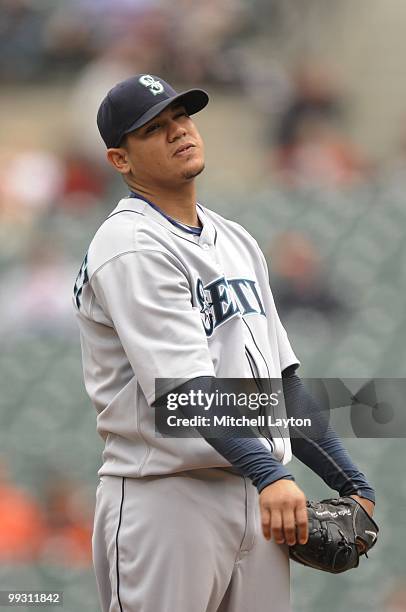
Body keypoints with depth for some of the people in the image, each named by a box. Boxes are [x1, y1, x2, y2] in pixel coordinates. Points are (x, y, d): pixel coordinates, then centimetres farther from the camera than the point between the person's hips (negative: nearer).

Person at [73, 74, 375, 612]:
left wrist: (352, 483, 13)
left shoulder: (237, 242, 17)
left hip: (259, 500, 8)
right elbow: (186, 385, -23)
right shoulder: (130, 247, -11)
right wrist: (269, 474, -34)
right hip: (167, 497, -8)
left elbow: (281, 378, 20)